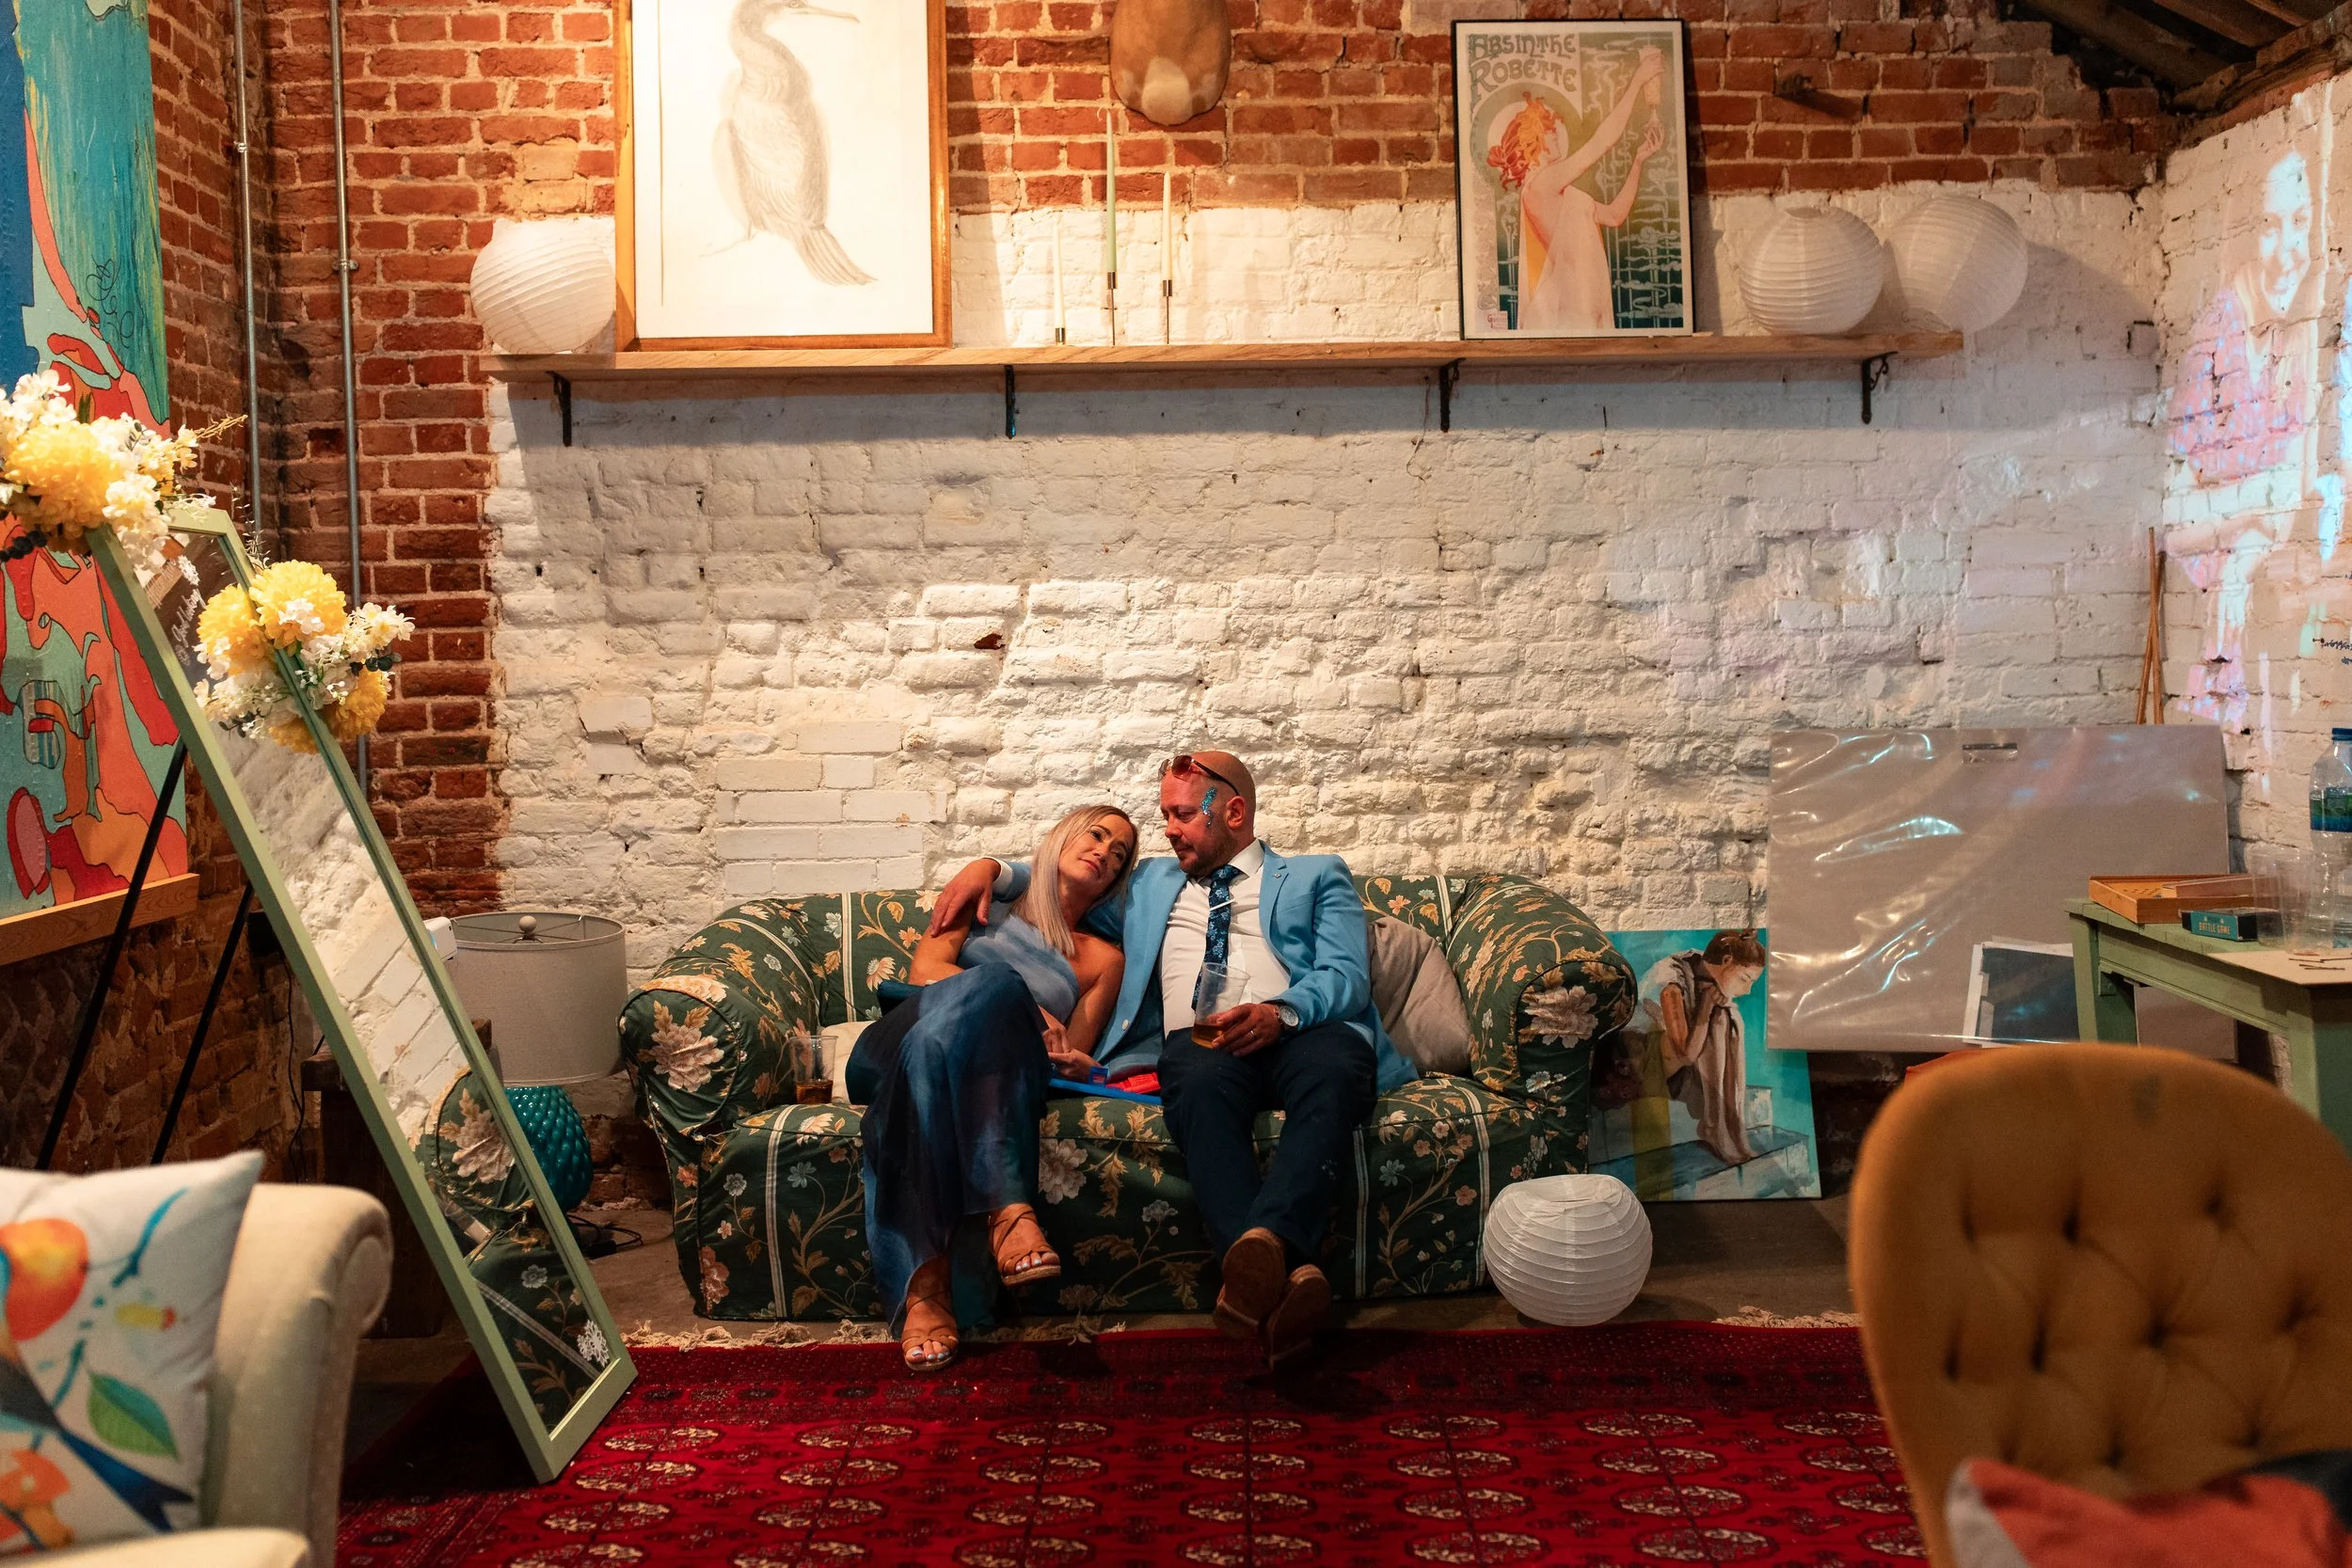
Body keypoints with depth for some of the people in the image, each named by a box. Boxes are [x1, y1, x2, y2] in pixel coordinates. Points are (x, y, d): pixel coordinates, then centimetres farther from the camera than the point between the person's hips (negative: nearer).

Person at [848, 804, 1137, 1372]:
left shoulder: (1102, 959, 26)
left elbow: (1070, 1060, 14)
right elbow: (925, 970, 5)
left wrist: (1069, 1060, -13)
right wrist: (1024, 1015, -9)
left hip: (979, 1075, 1)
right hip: (896, 1048, -1)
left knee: (936, 1050, -40)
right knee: (994, 982, -36)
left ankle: (925, 1281, -56)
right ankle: (1009, 1208, -54)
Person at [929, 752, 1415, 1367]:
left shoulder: (1318, 876, 23)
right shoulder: (1150, 884, 36)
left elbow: (1347, 976, 7)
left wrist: (1281, 1012, -15)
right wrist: (991, 870, 19)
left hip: (1304, 1030, -1)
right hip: (1197, 1039, 1)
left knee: (1332, 1074, -39)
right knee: (1203, 1088, -38)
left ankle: (1261, 1243, -61)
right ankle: (1282, 1270, -58)